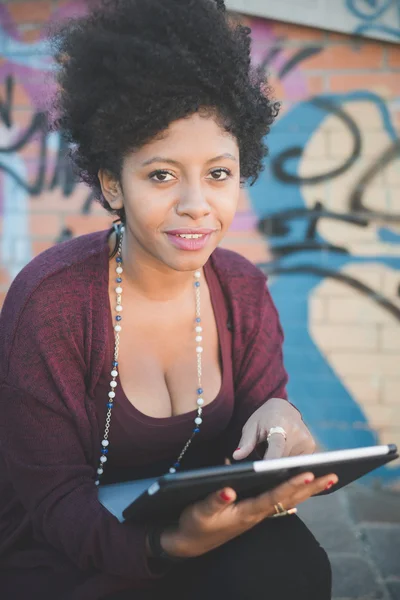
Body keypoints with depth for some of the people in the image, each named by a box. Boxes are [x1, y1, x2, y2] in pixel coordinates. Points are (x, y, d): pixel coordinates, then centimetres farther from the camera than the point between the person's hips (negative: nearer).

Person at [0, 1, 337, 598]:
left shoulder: (243, 288, -4)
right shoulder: (50, 301, -19)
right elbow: (56, 502, -16)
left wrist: (278, 414, -22)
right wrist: (170, 544, -35)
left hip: (210, 530, 5)